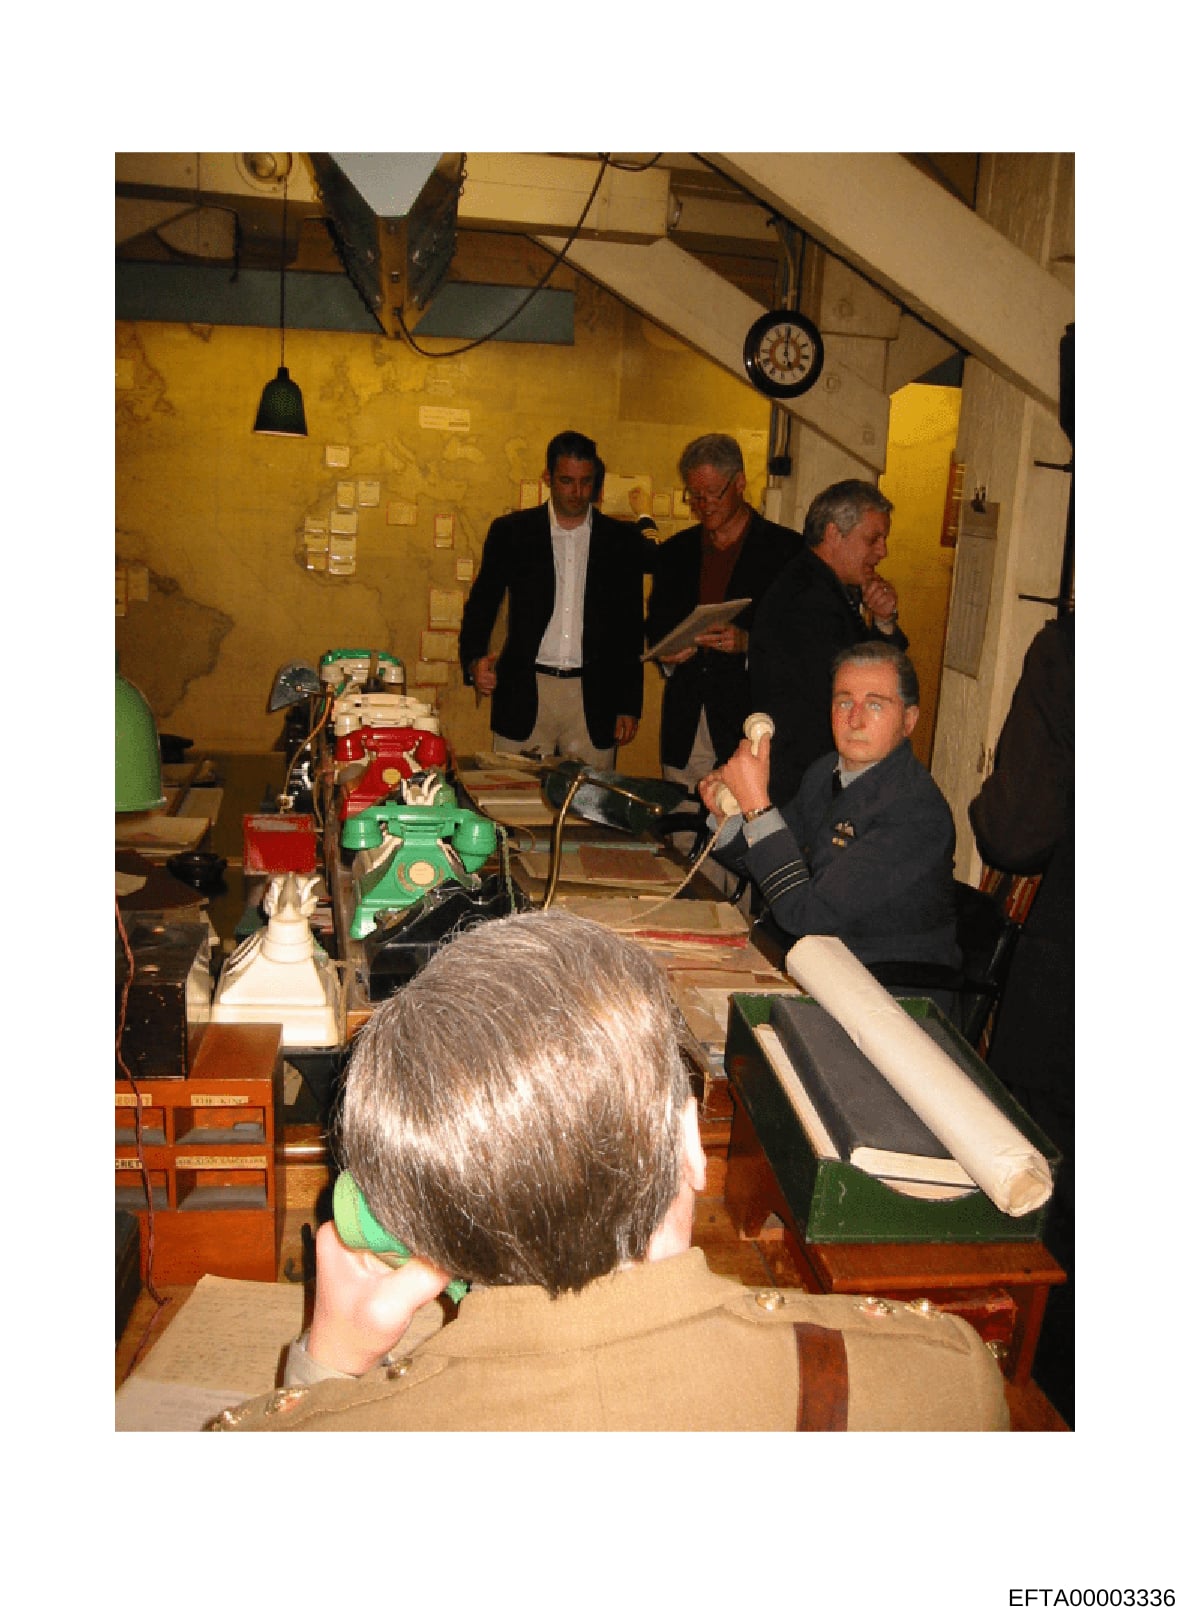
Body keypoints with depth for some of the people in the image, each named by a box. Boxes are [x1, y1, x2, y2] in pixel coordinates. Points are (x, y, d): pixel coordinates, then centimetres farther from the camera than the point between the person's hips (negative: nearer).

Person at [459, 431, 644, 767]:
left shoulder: (622, 540, 8)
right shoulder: (510, 531, 7)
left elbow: (631, 626, 9)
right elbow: (481, 604, 8)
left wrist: (629, 705, 4)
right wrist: (474, 660, -13)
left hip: (593, 699, 1)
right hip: (524, 694, 0)